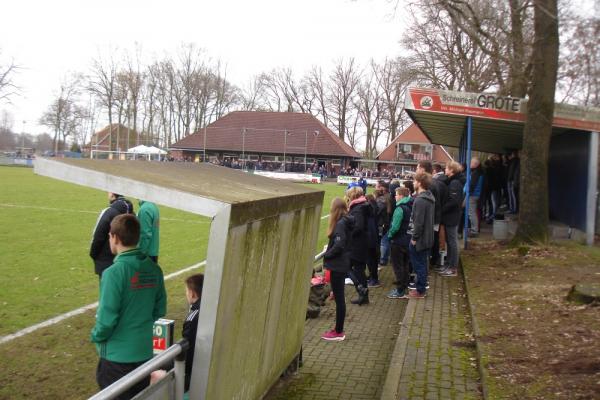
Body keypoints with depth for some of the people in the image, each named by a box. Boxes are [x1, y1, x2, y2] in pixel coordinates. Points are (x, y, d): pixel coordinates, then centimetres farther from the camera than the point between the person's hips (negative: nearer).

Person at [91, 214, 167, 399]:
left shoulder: (114, 272, -22)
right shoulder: (154, 270, -3)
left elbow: (107, 317, -19)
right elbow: (159, 310, 5)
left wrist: (97, 336, 0)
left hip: (117, 354, -5)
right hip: (145, 351, 5)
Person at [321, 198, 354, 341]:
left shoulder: (340, 224, -18)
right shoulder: (346, 222, 9)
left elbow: (339, 245, -25)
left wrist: (326, 255, -11)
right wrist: (329, 253, 8)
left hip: (338, 265, -9)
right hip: (341, 264, 9)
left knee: (339, 297, -2)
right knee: (339, 297, 15)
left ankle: (338, 332, 7)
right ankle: (338, 329, 25)